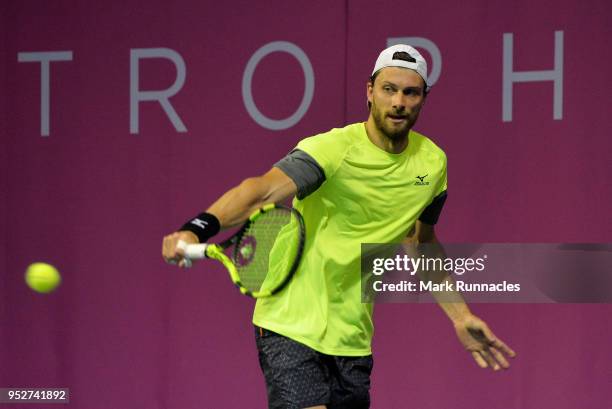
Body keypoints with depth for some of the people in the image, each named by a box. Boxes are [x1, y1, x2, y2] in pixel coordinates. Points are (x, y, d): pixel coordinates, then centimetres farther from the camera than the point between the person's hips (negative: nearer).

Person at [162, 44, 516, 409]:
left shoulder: (432, 162, 5)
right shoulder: (332, 150, -16)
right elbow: (261, 191, -32)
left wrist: (460, 316, 21)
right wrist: (199, 228, -50)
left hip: (353, 338, 6)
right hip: (292, 326, -6)